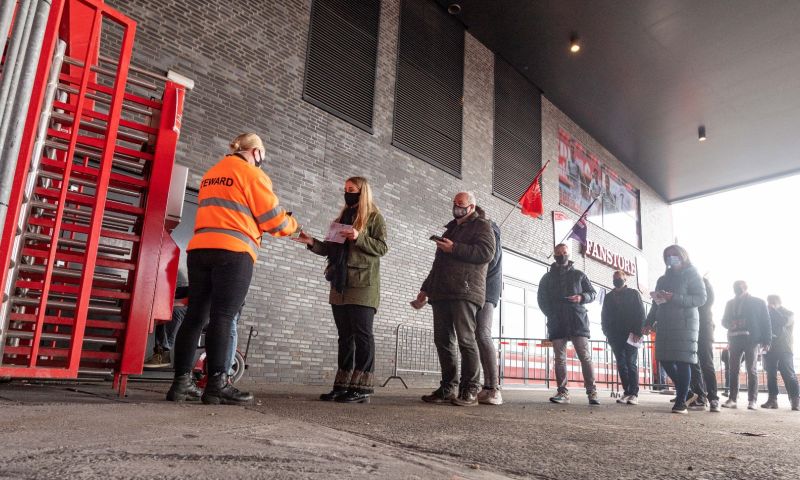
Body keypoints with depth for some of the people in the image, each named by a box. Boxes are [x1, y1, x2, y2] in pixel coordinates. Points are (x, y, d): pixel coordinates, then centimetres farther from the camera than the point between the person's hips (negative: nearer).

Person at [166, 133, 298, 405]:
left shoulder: (211, 174, 24)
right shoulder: (253, 174, 0)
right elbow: (272, 219, 0)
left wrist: (253, 228, 33)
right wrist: (292, 225, 20)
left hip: (200, 249, 7)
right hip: (232, 252, -7)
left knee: (195, 315, 5)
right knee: (222, 317, -9)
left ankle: (180, 382, 5)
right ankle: (216, 385, -10)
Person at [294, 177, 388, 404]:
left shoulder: (374, 217, 3)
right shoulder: (342, 217, 21)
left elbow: (382, 247, -7)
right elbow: (331, 249, 18)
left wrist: (359, 238, -19)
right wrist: (312, 242, 3)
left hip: (363, 285, -7)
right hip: (340, 285, 7)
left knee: (362, 334, -7)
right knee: (345, 336, 6)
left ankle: (362, 386, -6)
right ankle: (342, 385, 9)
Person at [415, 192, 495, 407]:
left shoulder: (481, 225, 7)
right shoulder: (450, 229, 31)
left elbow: (487, 252, -12)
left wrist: (454, 248, -13)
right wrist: (425, 289, 27)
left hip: (465, 292, -8)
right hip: (441, 293, 8)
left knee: (466, 339, -11)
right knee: (442, 340, 3)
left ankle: (470, 390, -6)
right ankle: (447, 388, 8)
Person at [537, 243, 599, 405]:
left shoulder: (579, 274, 15)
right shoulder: (547, 277, 17)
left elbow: (592, 293, 13)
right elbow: (541, 299, 15)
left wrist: (582, 297, -9)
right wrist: (550, 314, -1)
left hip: (578, 321, -1)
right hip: (557, 323, 1)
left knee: (585, 357, -7)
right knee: (560, 359, -1)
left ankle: (592, 392, -5)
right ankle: (562, 392, 0)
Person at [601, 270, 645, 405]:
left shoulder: (633, 293, 7)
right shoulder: (608, 296, 17)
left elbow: (640, 313, -1)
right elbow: (604, 316, 14)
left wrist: (638, 332, -11)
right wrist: (607, 333, 1)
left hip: (630, 335, -3)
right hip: (615, 336, 3)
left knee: (631, 364, -6)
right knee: (621, 365, 2)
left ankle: (634, 394, -5)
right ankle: (626, 392, 6)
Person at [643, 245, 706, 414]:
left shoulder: (692, 275, 4)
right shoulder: (663, 279, 21)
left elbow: (701, 298, -8)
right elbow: (656, 303, 21)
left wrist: (674, 298, -17)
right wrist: (649, 322, 10)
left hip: (685, 324, -6)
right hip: (664, 324, 6)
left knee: (682, 361, -8)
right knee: (665, 359, 3)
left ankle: (681, 402, -4)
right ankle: (684, 391, 24)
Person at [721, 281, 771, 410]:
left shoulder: (758, 302, 6)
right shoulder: (730, 303, 17)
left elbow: (766, 322, 1)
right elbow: (724, 321, 16)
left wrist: (766, 340, -7)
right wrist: (730, 324, -8)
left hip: (751, 339, -3)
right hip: (734, 339, 3)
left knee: (751, 370, -2)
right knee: (733, 370, 1)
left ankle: (752, 400, 0)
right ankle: (732, 399, 2)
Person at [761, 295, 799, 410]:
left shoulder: (788, 313, 8)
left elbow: (784, 322, -13)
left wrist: (774, 310, -6)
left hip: (784, 348, -3)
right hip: (769, 348, 3)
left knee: (789, 374, -8)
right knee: (771, 374, 0)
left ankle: (795, 400, -5)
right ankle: (772, 399, 2)